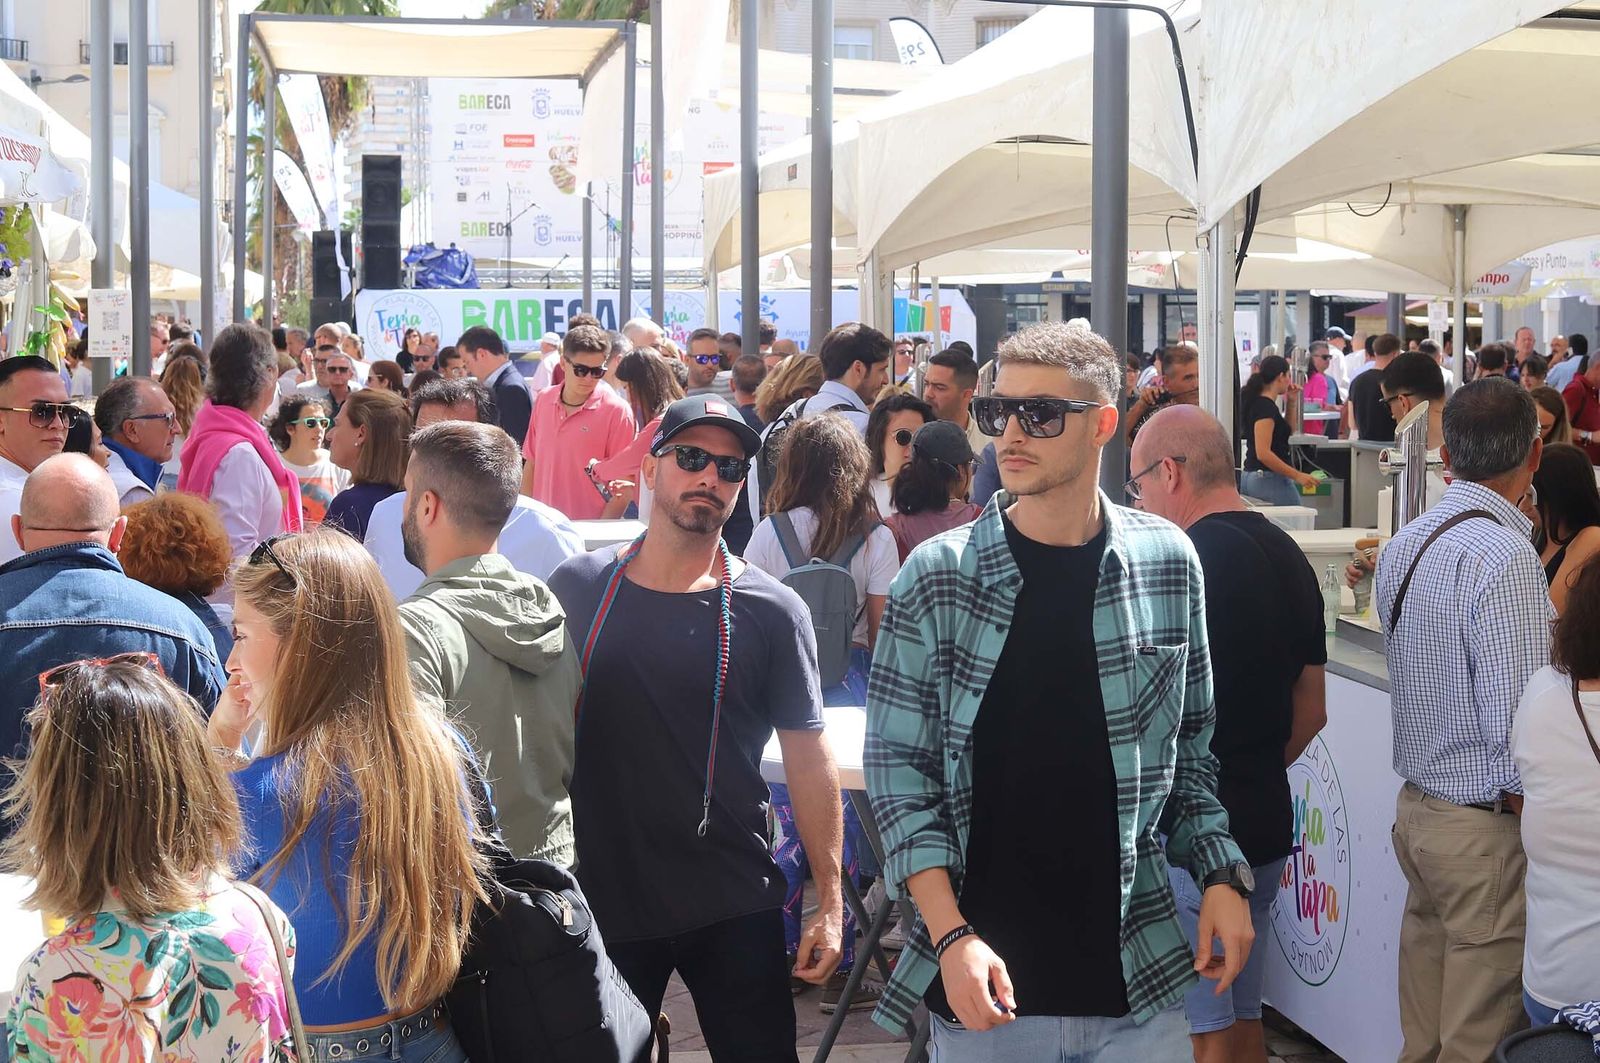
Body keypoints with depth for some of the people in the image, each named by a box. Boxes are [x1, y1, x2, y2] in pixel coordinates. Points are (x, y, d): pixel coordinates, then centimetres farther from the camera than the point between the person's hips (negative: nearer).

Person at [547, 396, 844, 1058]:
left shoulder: (771, 612, -5)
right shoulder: (576, 589, 0)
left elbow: (807, 756, -4)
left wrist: (830, 901, -8)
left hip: (734, 909, -1)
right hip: (599, 900, 2)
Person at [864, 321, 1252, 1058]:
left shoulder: (1167, 563, 2)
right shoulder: (937, 576, -5)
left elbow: (1190, 742, 12)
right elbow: (896, 763, -5)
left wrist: (1222, 876, 2)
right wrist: (950, 935, -13)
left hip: (1137, 972, 2)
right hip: (986, 971, -2)